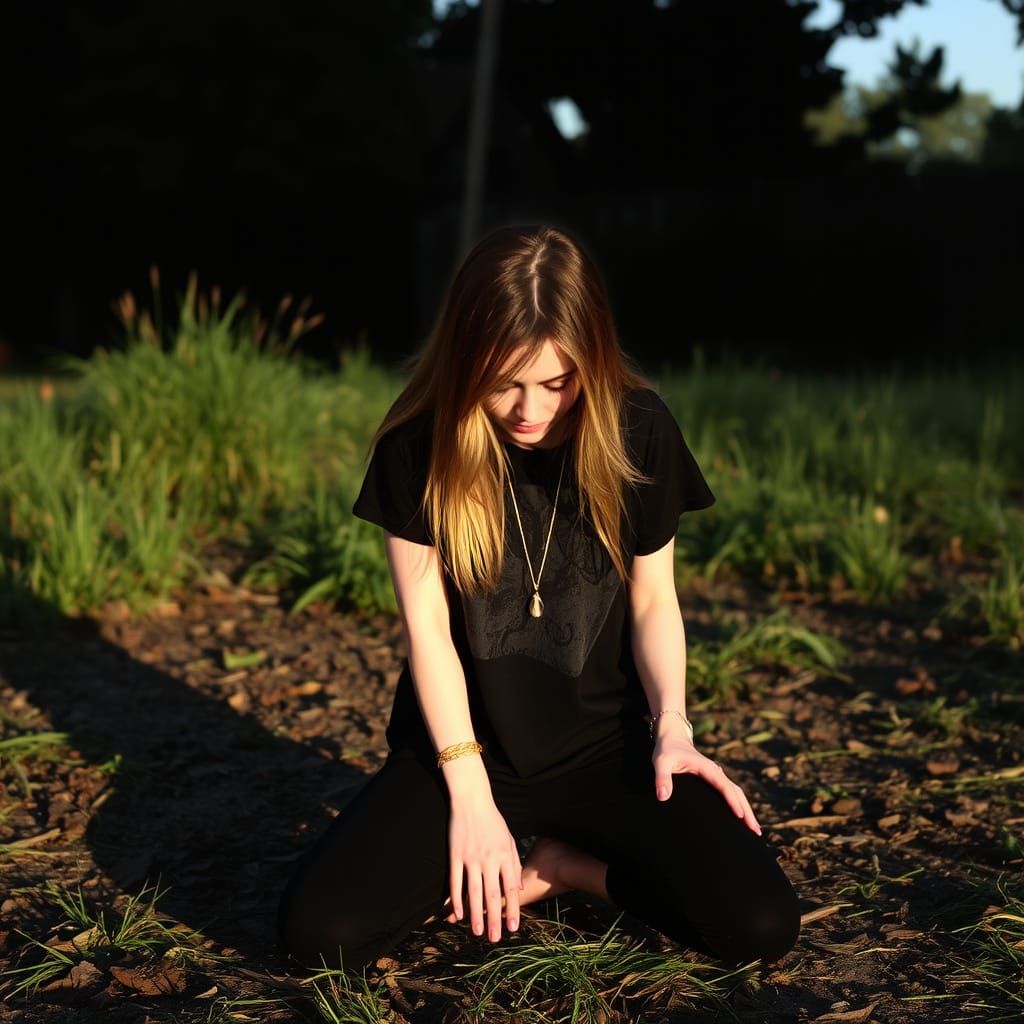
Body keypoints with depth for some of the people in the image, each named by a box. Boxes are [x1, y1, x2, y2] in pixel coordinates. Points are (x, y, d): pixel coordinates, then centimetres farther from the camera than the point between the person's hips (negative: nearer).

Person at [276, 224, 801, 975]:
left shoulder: (639, 431, -10)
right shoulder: (418, 446, -13)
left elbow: (653, 601, -1)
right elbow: (426, 621, -10)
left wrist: (672, 726, -17)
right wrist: (469, 793, -16)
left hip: (605, 741, 1)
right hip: (465, 744, 0)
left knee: (759, 924, -20)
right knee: (318, 930, -22)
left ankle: (560, 865, 5)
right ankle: (480, 855, 7)